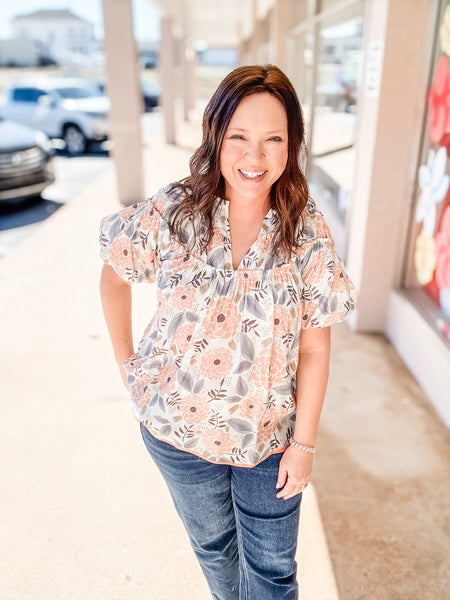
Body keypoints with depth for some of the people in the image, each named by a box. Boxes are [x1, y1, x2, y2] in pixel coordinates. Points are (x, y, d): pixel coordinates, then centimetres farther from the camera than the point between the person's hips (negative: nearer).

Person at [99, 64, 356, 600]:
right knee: (212, 544, 28)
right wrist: (126, 362, 3)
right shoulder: (171, 214, -16)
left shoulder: (309, 233, -15)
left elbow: (315, 345, -10)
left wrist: (304, 442, -6)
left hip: (270, 438, 0)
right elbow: (114, 278, 1)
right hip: (180, 431, 1)